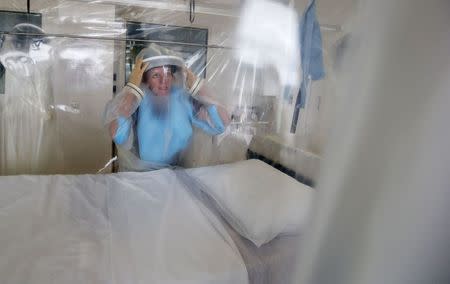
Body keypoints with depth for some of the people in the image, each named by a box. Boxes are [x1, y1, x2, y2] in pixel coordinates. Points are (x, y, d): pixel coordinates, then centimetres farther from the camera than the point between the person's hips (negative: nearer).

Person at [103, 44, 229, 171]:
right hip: (138, 175, -1)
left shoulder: (184, 98, -7)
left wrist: (193, 81, -14)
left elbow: (221, 124, -15)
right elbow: (118, 137, -33)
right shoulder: (135, 100, -14)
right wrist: (133, 86, -24)